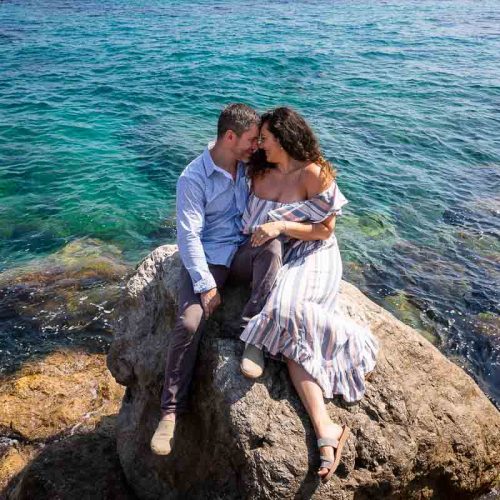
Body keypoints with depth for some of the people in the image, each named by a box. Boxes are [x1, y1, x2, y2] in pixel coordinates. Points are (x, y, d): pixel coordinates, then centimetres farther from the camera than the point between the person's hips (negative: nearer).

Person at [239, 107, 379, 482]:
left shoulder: (314, 173, -6)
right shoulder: (260, 173, 13)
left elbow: (325, 229, -8)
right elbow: (252, 223, 24)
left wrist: (281, 226, -17)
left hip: (311, 257, -4)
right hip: (271, 259, 4)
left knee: (287, 315, -35)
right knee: (292, 332, -23)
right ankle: (326, 432, -32)